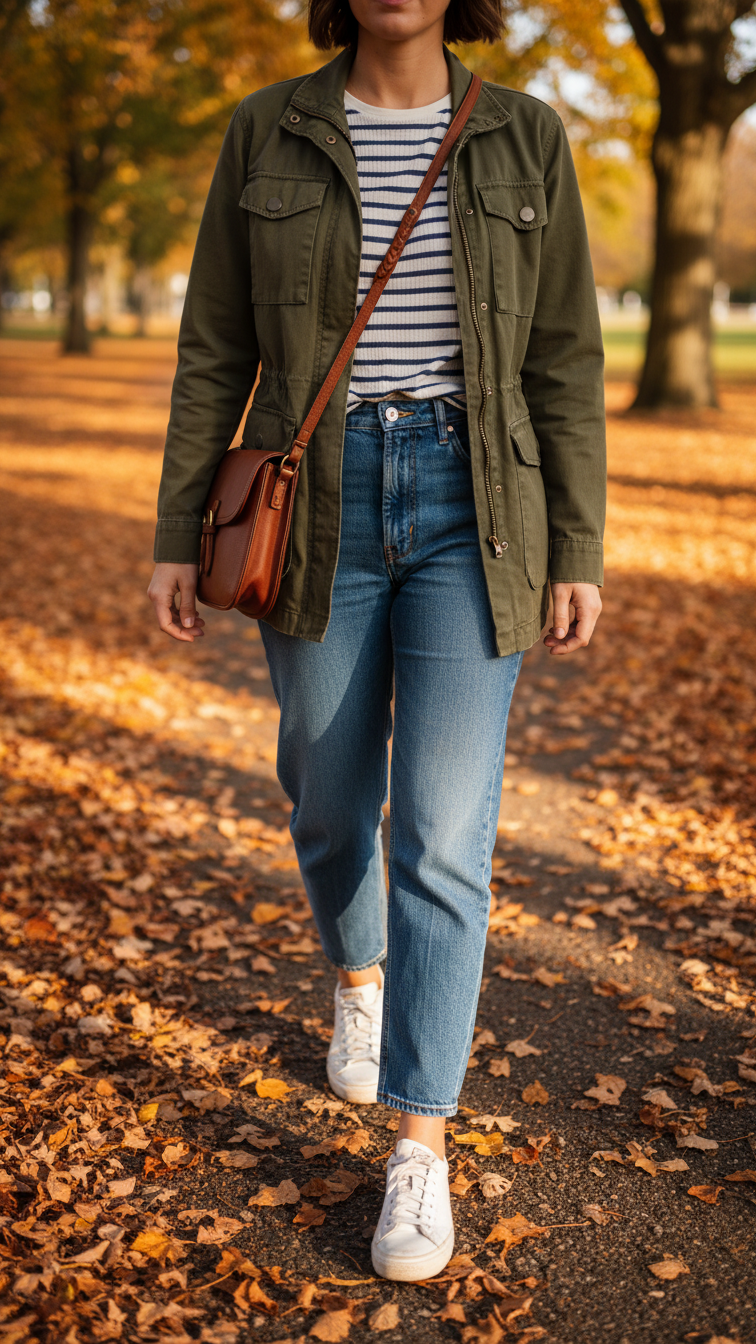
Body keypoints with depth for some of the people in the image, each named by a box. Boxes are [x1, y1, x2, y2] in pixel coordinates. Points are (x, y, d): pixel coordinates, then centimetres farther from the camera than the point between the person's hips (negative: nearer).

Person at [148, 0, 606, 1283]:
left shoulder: (525, 138, 2)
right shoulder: (268, 132, 2)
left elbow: (563, 361, 2)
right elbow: (216, 350, 3)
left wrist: (579, 554, -2)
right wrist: (177, 536, -1)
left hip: (471, 511, -1)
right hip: (319, 507, 1)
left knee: (443, 835, -7)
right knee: (331, 798, 13)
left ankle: (419, 1147, 5)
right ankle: (359, 970, 47)